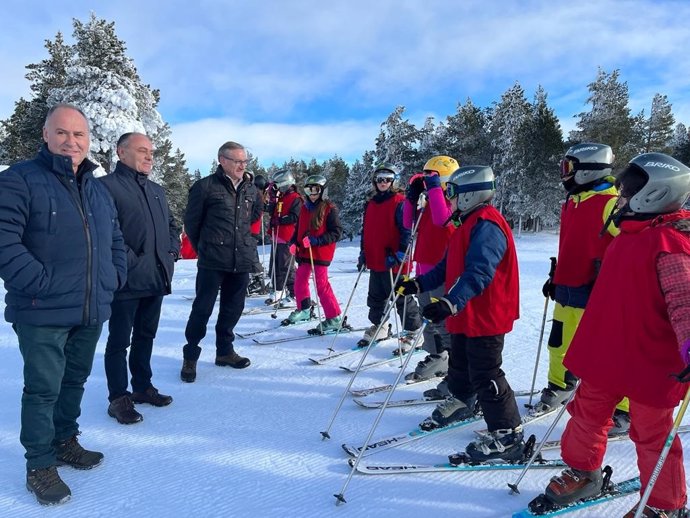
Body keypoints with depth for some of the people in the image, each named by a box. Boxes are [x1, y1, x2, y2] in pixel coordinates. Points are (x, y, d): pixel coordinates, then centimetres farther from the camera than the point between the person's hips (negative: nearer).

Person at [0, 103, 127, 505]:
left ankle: (65, 441, 38)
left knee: (75, 380, 20)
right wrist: (40, 284, -22)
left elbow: (116, 240, 21)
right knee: (43, 388, 3)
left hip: (92, 310, 7)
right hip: (43, 312, -6)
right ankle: (40, 465, 20)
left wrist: (116, 276, 8)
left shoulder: (98, 189, 14)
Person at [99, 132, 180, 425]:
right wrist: (130, 261, -19)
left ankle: (142, 386, 32)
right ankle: (118, 398, 15)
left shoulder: (157, 190, 18)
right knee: (119, 342, 4)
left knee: (146, 337, 18)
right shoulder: (107, 186, -8)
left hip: (157, 279, 8)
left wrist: (172, 252, 9)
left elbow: (171, 225, 25)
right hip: (127, 281, -7)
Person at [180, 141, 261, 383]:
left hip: (242, 261, 5)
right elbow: (192, 220, 0)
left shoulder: (250, 189, 9)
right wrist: (204, 248, 8)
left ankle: (225, 351, 30)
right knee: (202, 309, 1)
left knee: (233, 308, 14)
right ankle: (190, 356, 14)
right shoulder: (206, 186, -7)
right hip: (212, 262, -5)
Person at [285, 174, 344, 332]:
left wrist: (317, 241, -23)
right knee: (300, 280, 17)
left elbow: (336, 232, -13)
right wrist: (294, 243, 1)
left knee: (322, 285, -8)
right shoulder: (305, 208, 12)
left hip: (320, 253, -8)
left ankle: (334, 318, 0)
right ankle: (304, 310, 37)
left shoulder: (329, 209, -9)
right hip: (304, 252, 8)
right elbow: (298, 229, 20)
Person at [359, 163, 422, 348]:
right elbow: (365, 230, 19)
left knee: (402, 298, 2)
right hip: (374, 261, 7)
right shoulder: (371, 203, 14)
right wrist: (363, 253, 14)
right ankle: (378, 326, 34)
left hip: (393, 262, -7)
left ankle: (413, 331, 14)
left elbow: (407, 231, -15)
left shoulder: (399, 203, -10)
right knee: (376, 297, 17)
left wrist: (399, 254, -20)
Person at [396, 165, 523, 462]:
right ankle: (460, 402, 48)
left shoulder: (487, 226, -22)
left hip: (486, 317, -11)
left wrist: (450, 303, -45)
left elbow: (478, 272, -35)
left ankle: (508, 436, 10)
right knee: (459, 366, 25)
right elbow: (449, 266, 19)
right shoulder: (469, 224, 14)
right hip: (465, 315, 11)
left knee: (485, 376, -3)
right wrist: (419, 284, 13)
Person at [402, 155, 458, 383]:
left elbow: (441, 218, -28)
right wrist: (412, 197, 4)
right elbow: (409, 223, 15)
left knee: (444, 322, -9)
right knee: (430, 319, 17)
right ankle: (437, 358, 31)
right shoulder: (429, 201, 15)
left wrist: (434, 188, -22)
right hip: (425, 268, 9)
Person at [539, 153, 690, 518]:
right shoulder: (631, 233, 10)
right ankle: (582, 474, 39)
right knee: (587, 413, 18)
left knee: (651, 433, 9)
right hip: (608, 351, 9)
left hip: (648, 361, -9)